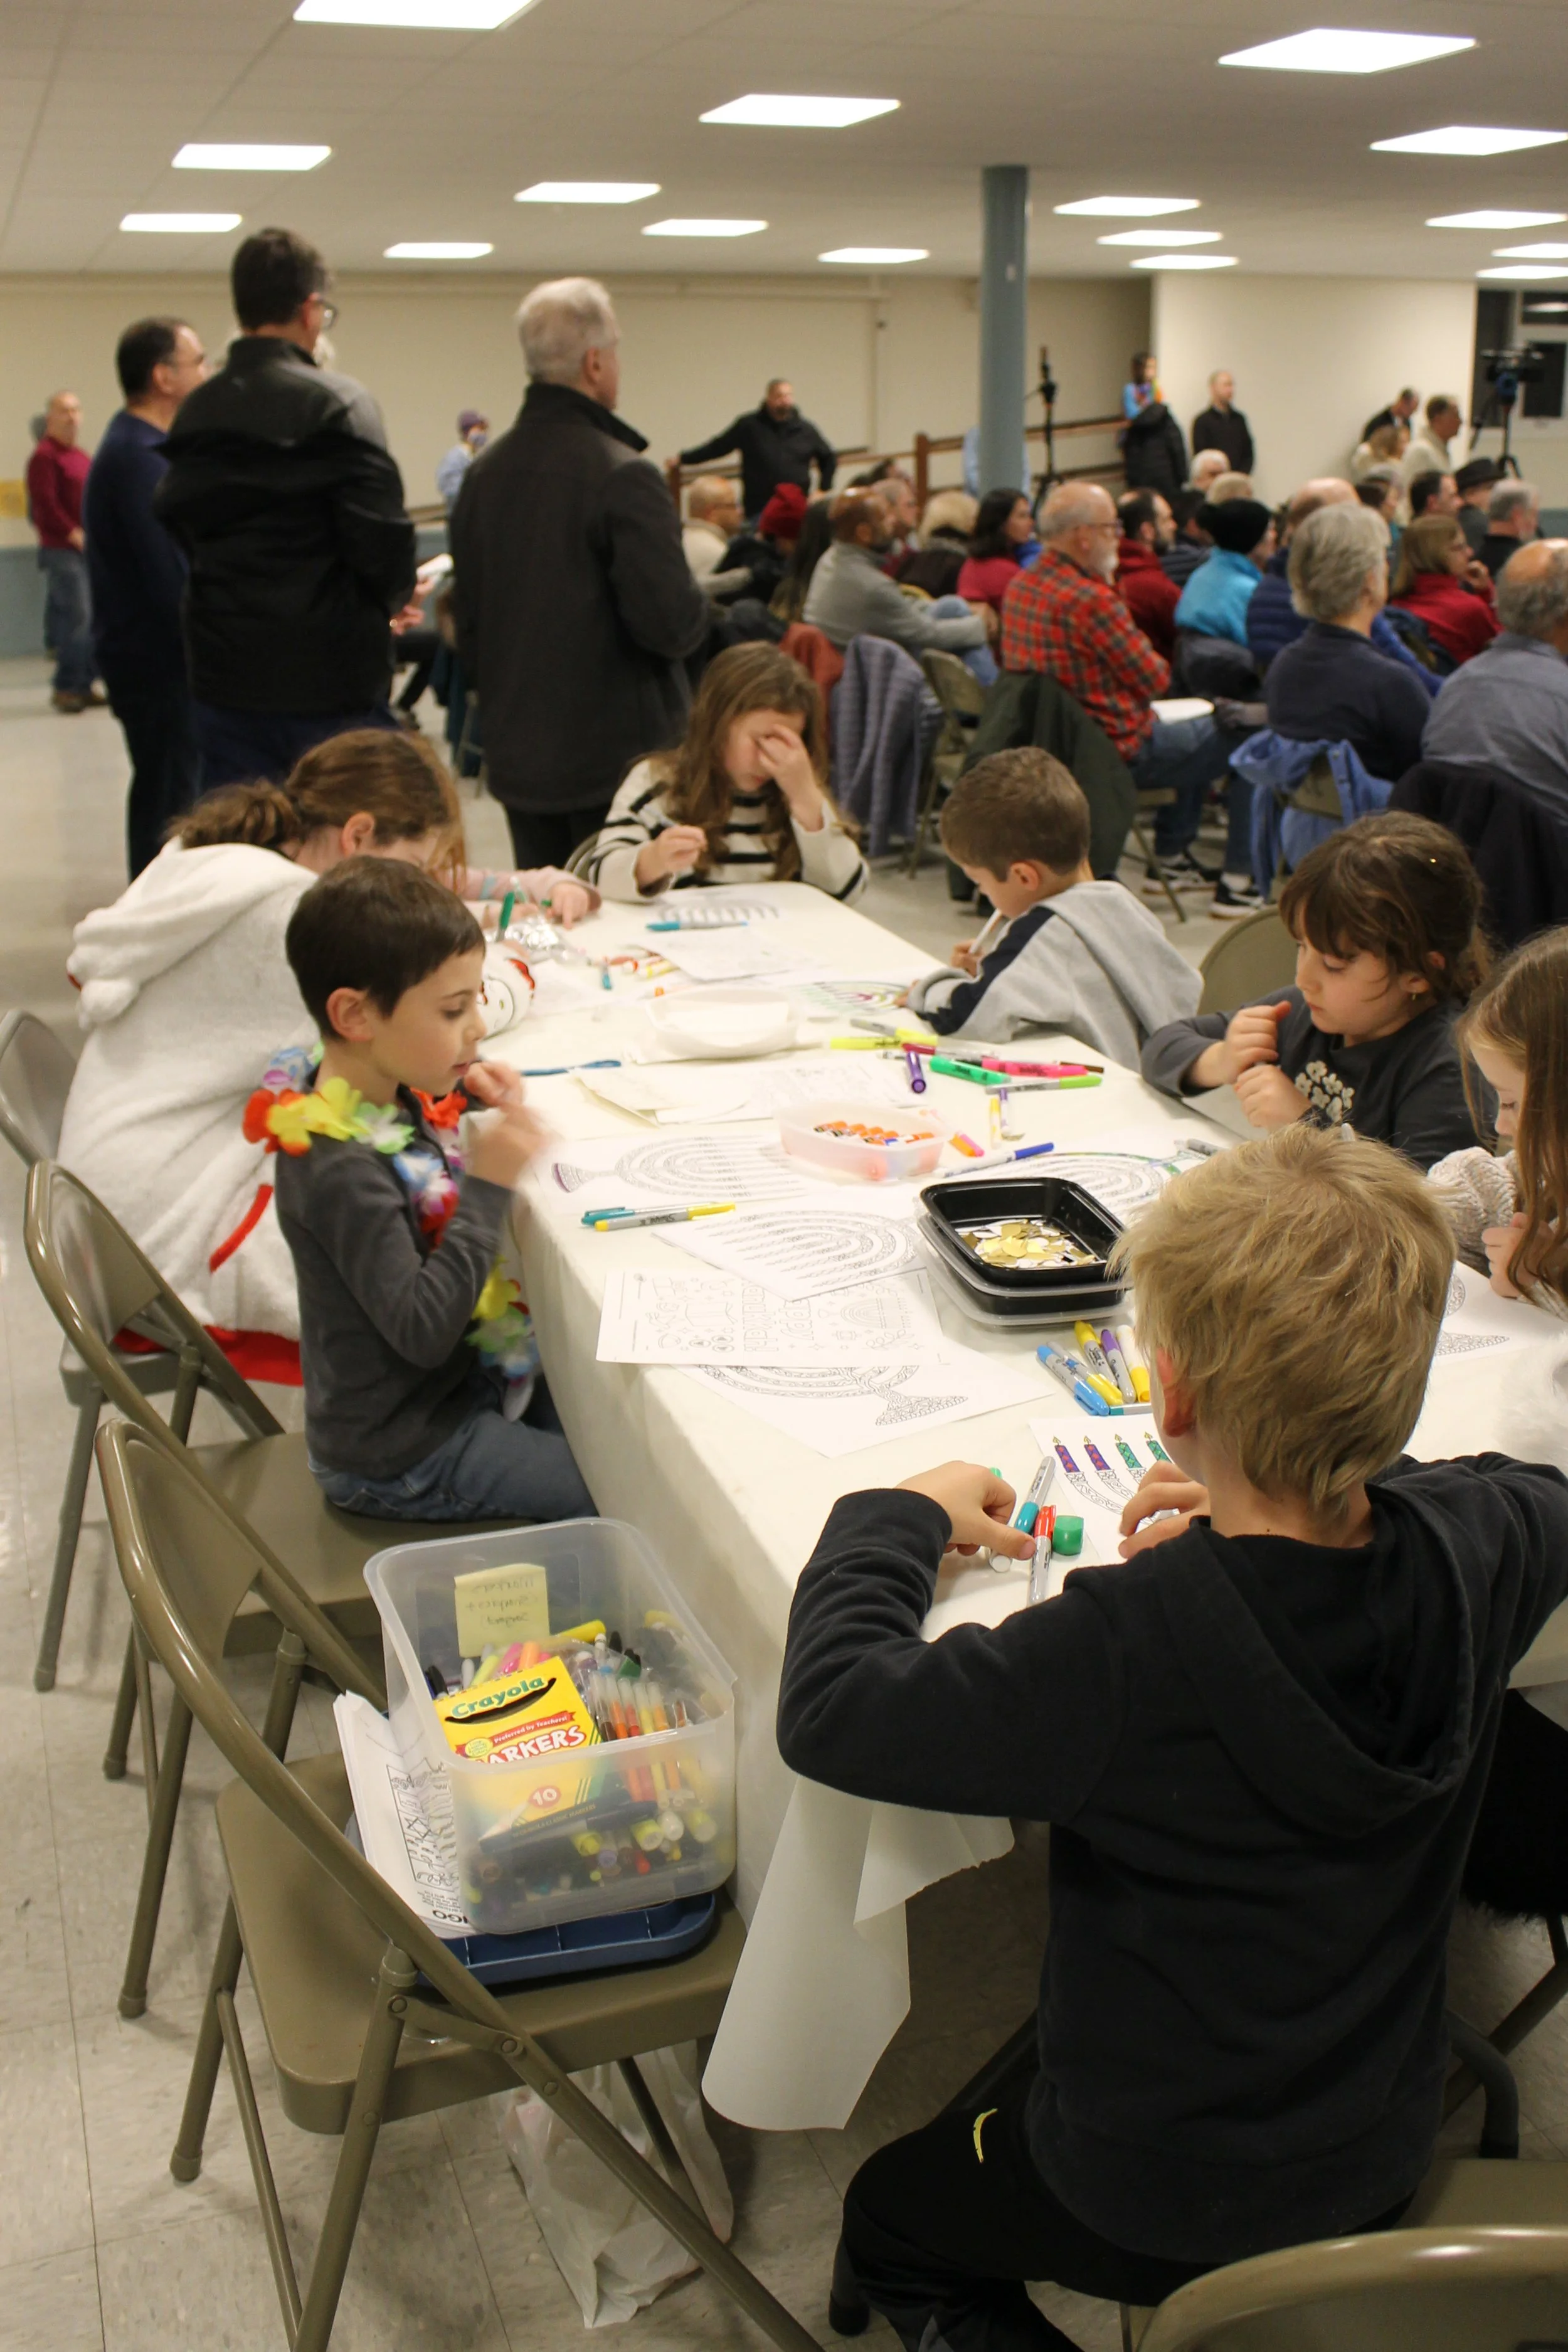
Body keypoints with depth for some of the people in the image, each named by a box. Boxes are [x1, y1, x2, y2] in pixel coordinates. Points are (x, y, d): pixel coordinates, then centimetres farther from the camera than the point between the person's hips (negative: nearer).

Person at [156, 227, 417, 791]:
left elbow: (175, 525, 10)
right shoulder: (337, 405, -10)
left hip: (225, 680, 6)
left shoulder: (195, 413, 9)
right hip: (329, 680, -5)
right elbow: (381, 538, -16)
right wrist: (394, 596, 5)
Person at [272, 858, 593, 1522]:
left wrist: (466, 1095, 2)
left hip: (457, 1383, 9)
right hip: (399, 1457, -9)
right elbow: (422, 1331, -30)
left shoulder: (389, 1096, -2)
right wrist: (489, 1186, -29)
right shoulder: (340, 1167, -29)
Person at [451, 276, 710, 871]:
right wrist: (703, 606, 2)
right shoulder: (621, 475, -16)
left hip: (517, 755, 7)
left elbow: (467, 621, 12)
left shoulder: (484, 472, 5)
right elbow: (670, 622, -19)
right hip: (617, 756, -7)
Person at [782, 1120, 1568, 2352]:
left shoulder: (1125, 1648, -37)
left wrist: (902, 1516, -13)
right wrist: (1252, 1522, -1)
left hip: (1159, 2208, -6)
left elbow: (829, 1709, -30)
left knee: (887, 2217, 24)